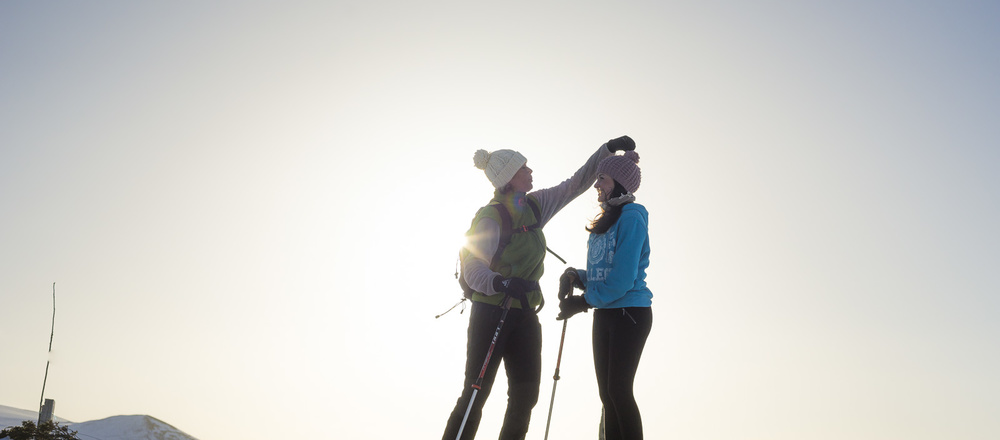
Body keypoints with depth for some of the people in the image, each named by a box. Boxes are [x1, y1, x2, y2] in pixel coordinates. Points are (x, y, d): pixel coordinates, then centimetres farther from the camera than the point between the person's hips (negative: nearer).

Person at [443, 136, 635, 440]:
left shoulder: (534, 206, 7)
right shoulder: (490, 218, -14)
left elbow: (575, 185, 14)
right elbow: (473, 271, -18)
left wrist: (608, 149, 11)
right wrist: (504, 283, -36)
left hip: (524, 314, 7)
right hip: (490, 312, -7)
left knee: (526, 395, 6)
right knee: (474, 395, -6)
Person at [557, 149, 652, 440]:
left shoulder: (632, 216, -12)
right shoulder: (604, 221, 16)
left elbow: (623, 277, -20)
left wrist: (584, 302, -13)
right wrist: (577, 277, -1)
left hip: (630, 312, -9)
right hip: (605, 314, 9)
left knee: (618, 389, -10)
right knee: (607, 392, 9)